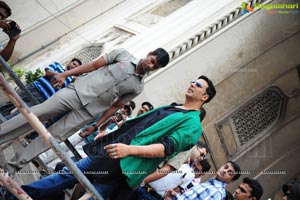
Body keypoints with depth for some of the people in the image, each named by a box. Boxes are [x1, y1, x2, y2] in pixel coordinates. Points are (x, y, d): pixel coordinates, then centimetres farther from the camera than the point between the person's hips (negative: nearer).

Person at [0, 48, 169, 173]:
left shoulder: (138, 86, 5)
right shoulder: (123, 54, 3)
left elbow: (116, 106, 8)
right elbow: (94, 65, 4)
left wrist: (96, 126, 4)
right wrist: (65, 74, -1)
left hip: (88, 112, 0)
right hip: (77, 90, 0)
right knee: (37, 113, -7)